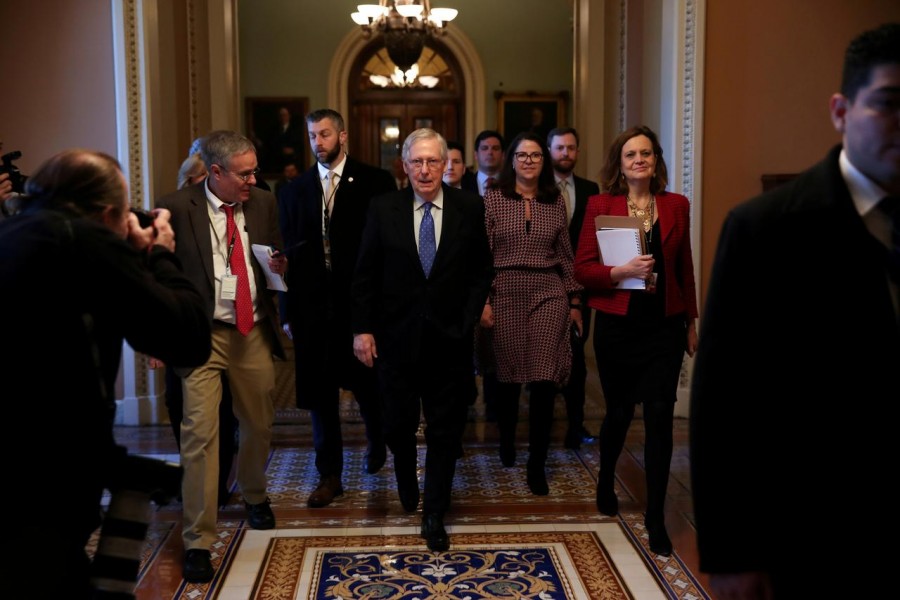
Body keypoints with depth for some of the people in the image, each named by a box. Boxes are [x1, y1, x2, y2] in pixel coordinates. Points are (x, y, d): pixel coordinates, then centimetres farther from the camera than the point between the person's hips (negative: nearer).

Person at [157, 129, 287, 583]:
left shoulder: (264, 204, 4)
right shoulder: (176, 208, -9)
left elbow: (279, 258, 15)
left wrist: (280, 267, -7)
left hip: (254, 333, 4)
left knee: (258, 425, 17)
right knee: (200, 434, -7)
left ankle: (254, 495, 45)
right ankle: (198, 541, 6)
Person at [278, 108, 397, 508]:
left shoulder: (375, 182, -1)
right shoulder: (294, 191, 9)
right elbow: (289, 252, 8)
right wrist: (289, 311, 4)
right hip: (313, 306, 3)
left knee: (367, 384, 12)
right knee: (319, 392, 6)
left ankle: (377, 442, 43)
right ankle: (330, 476, 20)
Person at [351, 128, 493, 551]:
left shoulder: (470, 208, -1)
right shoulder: (383, 208, -1)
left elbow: (482, 270, 3)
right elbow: (365, 275, 1)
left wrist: (468, 318, -6)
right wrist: (362, 328, -4)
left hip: (450, 338, 0)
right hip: (396, 337, 0)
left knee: (445, 430, 6)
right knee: (398, 423, 10)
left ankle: (434, 515, 23)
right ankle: (406, 479, 43)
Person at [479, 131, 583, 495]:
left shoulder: (555, 202, 9)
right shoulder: (493, 199, 2)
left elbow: (566, 256, 11)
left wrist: (575, 301, 10)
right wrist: (483, 300, -6)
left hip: (549, 293, 1)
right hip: (506, 293, -1)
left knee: (543, 381, -4)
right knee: (508, 375, 6)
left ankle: (536, 464, 7)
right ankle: (507, 440, 33)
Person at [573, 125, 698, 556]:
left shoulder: (676, 206, 5)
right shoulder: (600, 206, -2)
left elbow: (684, 267, 11)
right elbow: (582, 269, -5)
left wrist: (691, 322, 13)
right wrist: (622, 271, -22)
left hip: (664, 326, 1)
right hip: (617, 325, -1)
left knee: (660, 416, -3)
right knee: (618, 412, 12)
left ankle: (655, 517, 9)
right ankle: (605, 481, 42)